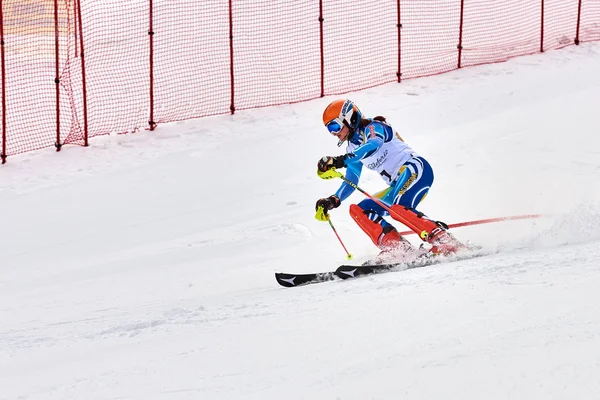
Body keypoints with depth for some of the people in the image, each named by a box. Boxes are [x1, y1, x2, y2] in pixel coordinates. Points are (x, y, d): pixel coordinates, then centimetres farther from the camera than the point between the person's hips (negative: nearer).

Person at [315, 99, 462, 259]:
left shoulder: (373, 127, -4)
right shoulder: (354, 148, 21)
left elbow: (374, 144, -28)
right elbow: (351, 182, 27)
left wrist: (341, 161, -39)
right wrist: (333, 201, 9)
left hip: (416, 169, -10)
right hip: (398, 185, 10)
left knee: (398, 209, -33)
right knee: (359, 210, 1)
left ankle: (443, 239, -34)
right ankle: (397, 248, -17)